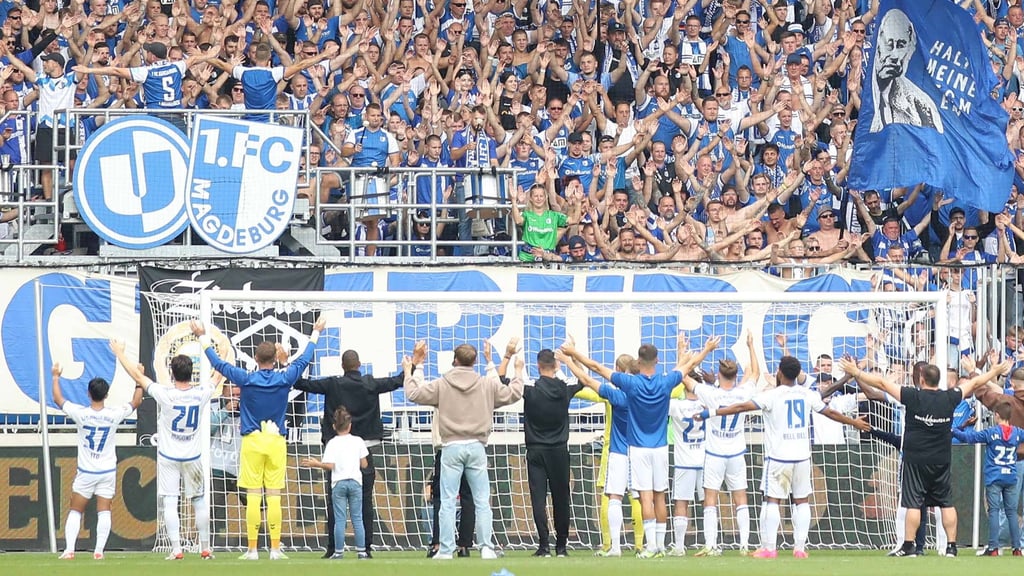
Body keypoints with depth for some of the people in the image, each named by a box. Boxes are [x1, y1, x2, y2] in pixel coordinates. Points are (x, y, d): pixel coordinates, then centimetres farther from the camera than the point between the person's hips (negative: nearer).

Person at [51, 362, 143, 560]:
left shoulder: (81, 414, -13)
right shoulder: (114, 414, -10)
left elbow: (58, 400, 2)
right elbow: (136, 402, 8)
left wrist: (56, 377, 15)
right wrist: (139, 382, 20)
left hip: (86, 473, -1)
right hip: (107, 472, 1)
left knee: (75, 511, 7)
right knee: (104, 512, 1)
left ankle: (69, 549, -4)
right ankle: (99, 550, -9)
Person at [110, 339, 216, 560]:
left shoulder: (166, 395, -19)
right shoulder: (201, 393, -11)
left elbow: (138, 376, -9)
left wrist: (120, 353, 5)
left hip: (168, 457, -3)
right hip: (193, 457, 3)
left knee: (170, 503, -1)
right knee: (199, 501, 12)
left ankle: (176, 549, -8)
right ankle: (205, 548, 16)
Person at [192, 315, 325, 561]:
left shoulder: (246, 379, -4)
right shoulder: (284, 379, -1)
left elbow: (218, 363, 7)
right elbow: (304, 359, 15)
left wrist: (203, 338, 20)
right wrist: (315, 334, 30)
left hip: (252, 441, -1)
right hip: (276, 442, 1)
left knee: (253, 496, 0)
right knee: (274, 496, 1)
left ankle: (252, 549, -1)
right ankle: (275, 548, 0)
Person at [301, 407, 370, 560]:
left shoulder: (332, 443, -3)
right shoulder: (358, 441, 3)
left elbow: (330, 465, -12)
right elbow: (364, 464, 5)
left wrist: (317, 464, 3)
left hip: (338, 483, -1)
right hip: (355, 481, 1)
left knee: (339, 519, 0)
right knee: (357, 518, 5)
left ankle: (339, 552, -1)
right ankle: (361, 551, 3)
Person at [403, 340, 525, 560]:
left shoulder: (442, 385, -1)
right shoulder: (486, 385, 3)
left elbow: (414, 394, 4)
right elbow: (513, 394, 12)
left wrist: (409, 372, 22)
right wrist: (518, 371, 30)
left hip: (451, 447, -1)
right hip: (477, 447, 1)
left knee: (448, 502, 1)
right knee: (482, 501, 5)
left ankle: (446, 550, -1)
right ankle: (487, 547, -1)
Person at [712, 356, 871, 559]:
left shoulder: (772, 395, -8)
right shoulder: (808, 395, 5)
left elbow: (741, 407, -14)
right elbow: (831, 413, 16)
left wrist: (711, 413, -12)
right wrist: (854, 423, 32)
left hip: (778, 456, -4)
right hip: (802, 456, 4)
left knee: (772, 501, 0)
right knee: (802, 501, 9)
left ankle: (768, 547, -3)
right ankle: (800, 547, 4)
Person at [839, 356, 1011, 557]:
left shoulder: (913, 396, -11)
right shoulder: (949, 398, -2)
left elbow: (882, 383, -6)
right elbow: (974, 383, 13)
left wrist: (856, 372, 2)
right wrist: (996, 372, 27)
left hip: (915, 459, -3)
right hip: (941, 461, 3)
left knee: (913, 503, -2)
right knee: (947, 503, 7)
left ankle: (909, 546, -3)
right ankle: (951, 545, 7)